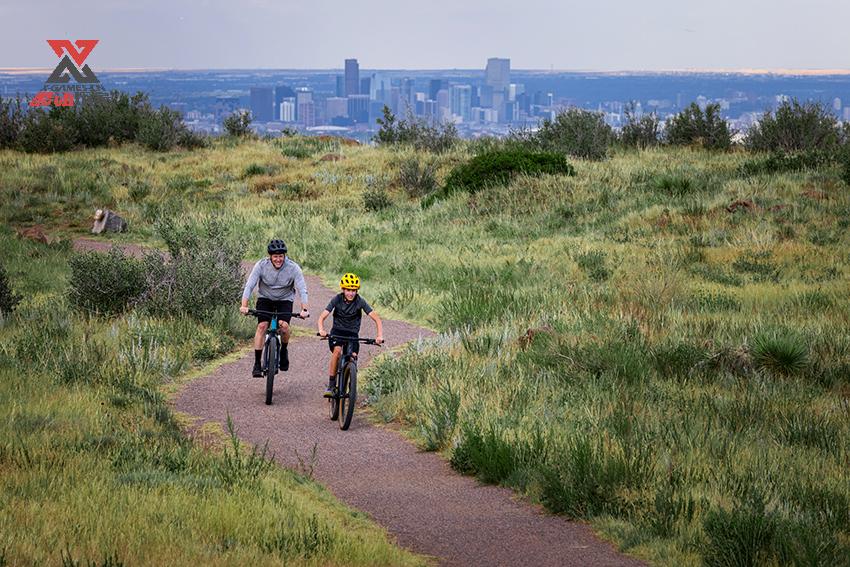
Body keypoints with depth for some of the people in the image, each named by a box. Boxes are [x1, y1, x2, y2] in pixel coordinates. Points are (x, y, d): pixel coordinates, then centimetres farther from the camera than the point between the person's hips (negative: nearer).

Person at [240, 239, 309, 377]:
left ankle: (284, 350, 6)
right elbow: (249, 285, -23)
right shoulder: (261, 266, -19)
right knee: (262, 325, -19)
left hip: (285, 300, 0)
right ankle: (257, 364, -15)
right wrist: (244, 305, -36)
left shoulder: (293, 268, -20)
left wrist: (304, 309, -38)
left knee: (284, 325, -25)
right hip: (265, 298, 0)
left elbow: (302, 290, -23)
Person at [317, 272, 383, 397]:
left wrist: (380, 335, -33)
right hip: (337, 331, -1)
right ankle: (331, 386, -21)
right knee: (337, 351, -28)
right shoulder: (337, 299, -13)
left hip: (352, 333, 1)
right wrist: (321, 330, -39)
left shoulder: (360, 302, -14)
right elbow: (322, 317, -18)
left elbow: (376, 318, -17)